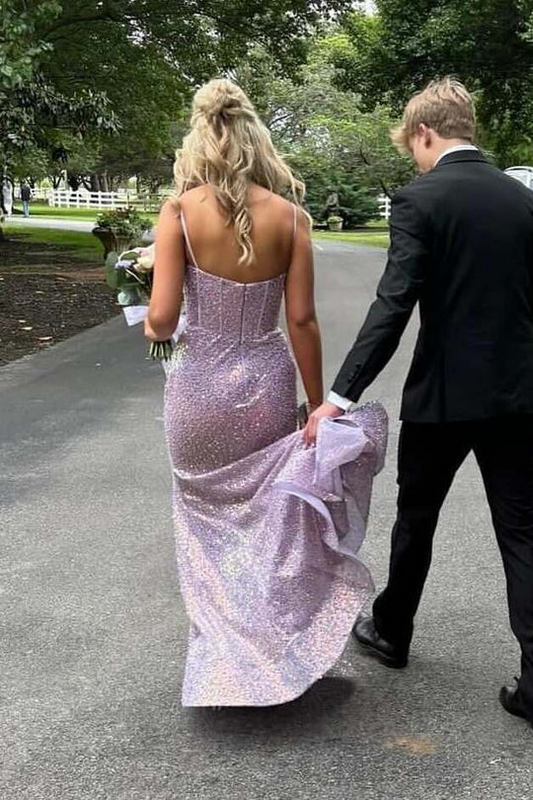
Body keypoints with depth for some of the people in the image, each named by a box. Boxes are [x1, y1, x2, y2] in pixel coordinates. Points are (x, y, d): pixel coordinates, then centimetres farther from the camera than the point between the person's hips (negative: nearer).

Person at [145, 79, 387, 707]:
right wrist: (317, 401, 4)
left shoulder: (180, 210, -8)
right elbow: (302, 319, -5)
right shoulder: (289, 215, -3)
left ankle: (217, 641, 31)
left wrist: (153, 329, 10)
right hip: (265, 382, 2)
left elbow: (162, 317, -13)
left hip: (199, 383, -1)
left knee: (205, 511, 19)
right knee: (265, 512, 19)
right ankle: (266, 641, 33)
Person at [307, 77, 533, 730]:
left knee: (416, 517, 16)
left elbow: (393, 305, -20)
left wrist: (341, 394, -21)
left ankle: (391, 632, 35)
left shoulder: (419, 200, -11)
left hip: (443, 393, -4)